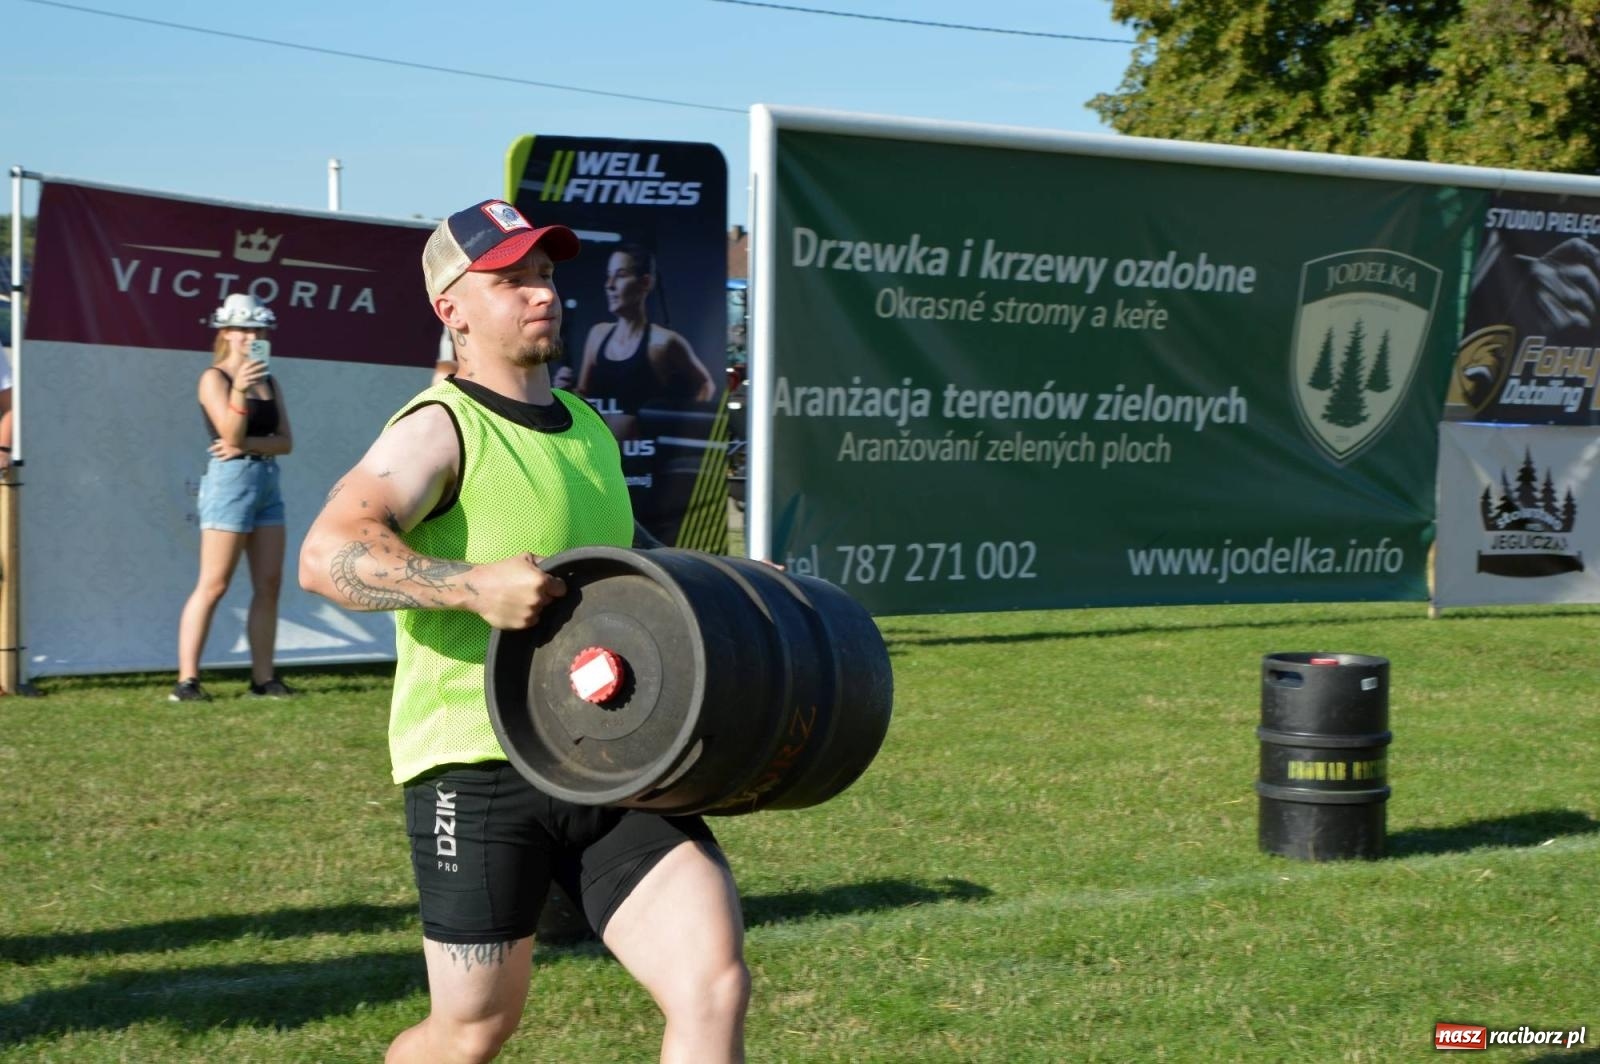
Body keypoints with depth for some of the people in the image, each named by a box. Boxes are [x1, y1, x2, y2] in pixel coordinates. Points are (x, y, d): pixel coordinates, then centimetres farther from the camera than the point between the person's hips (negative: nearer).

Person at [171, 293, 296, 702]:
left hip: (267, 481, 7)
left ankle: (263, 677, 9)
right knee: (213, 585, -8)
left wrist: (248, 443, -12)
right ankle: (187, 679, -7)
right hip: (230, 480, -7)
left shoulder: (269, 382, 15)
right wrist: (238, 391, -30)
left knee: (269, 584, 4)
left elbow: (286, 441, 5)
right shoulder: (214, 378, -3)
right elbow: (231, 433, -16)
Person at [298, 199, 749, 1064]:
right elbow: (326, 555, -24)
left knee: (715, 983, -11)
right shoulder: (439, 430, -8)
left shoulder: (589, 429, 16)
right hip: (480, 770, -6)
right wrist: (476, 588, -35)